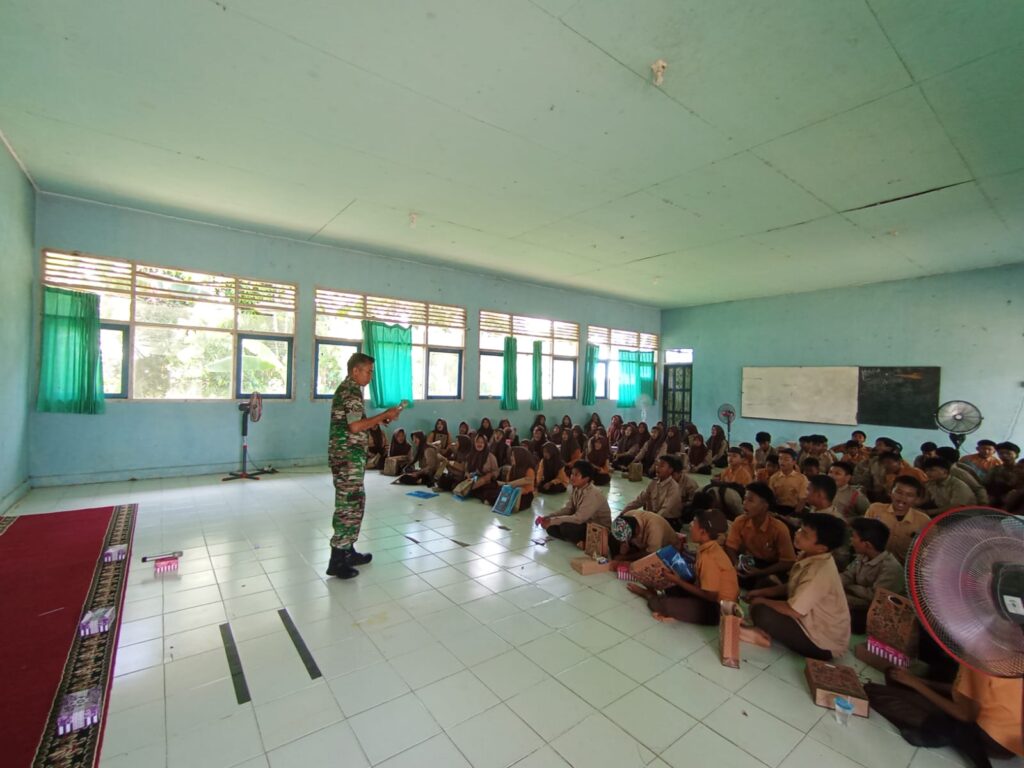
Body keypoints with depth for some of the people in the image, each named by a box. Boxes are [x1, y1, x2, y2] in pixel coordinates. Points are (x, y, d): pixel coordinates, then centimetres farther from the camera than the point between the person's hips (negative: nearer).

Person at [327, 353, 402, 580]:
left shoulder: (346, 388, 17)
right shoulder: (352, 391, -15)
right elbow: (355, 426, -24)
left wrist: (380, 419, 10)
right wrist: (384, 415, -16)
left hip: (347, 455, 10)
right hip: (348, 457, -10)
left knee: (352, 503, 16)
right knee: (349, 505, -4)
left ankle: (347, 551, 26)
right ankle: (337, 561, 3)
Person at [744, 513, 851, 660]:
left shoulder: (820, 572, -32)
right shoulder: (808, 555, -5)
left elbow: (793, 611, -29)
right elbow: (791, 587, 11)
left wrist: (761, 601, -13)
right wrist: (761, 592, 1)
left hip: (824, 643, -9)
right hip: (810, 620, 9)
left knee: (761, 612, -28)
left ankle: (764, 635, 2)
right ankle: (766, 632, -1)